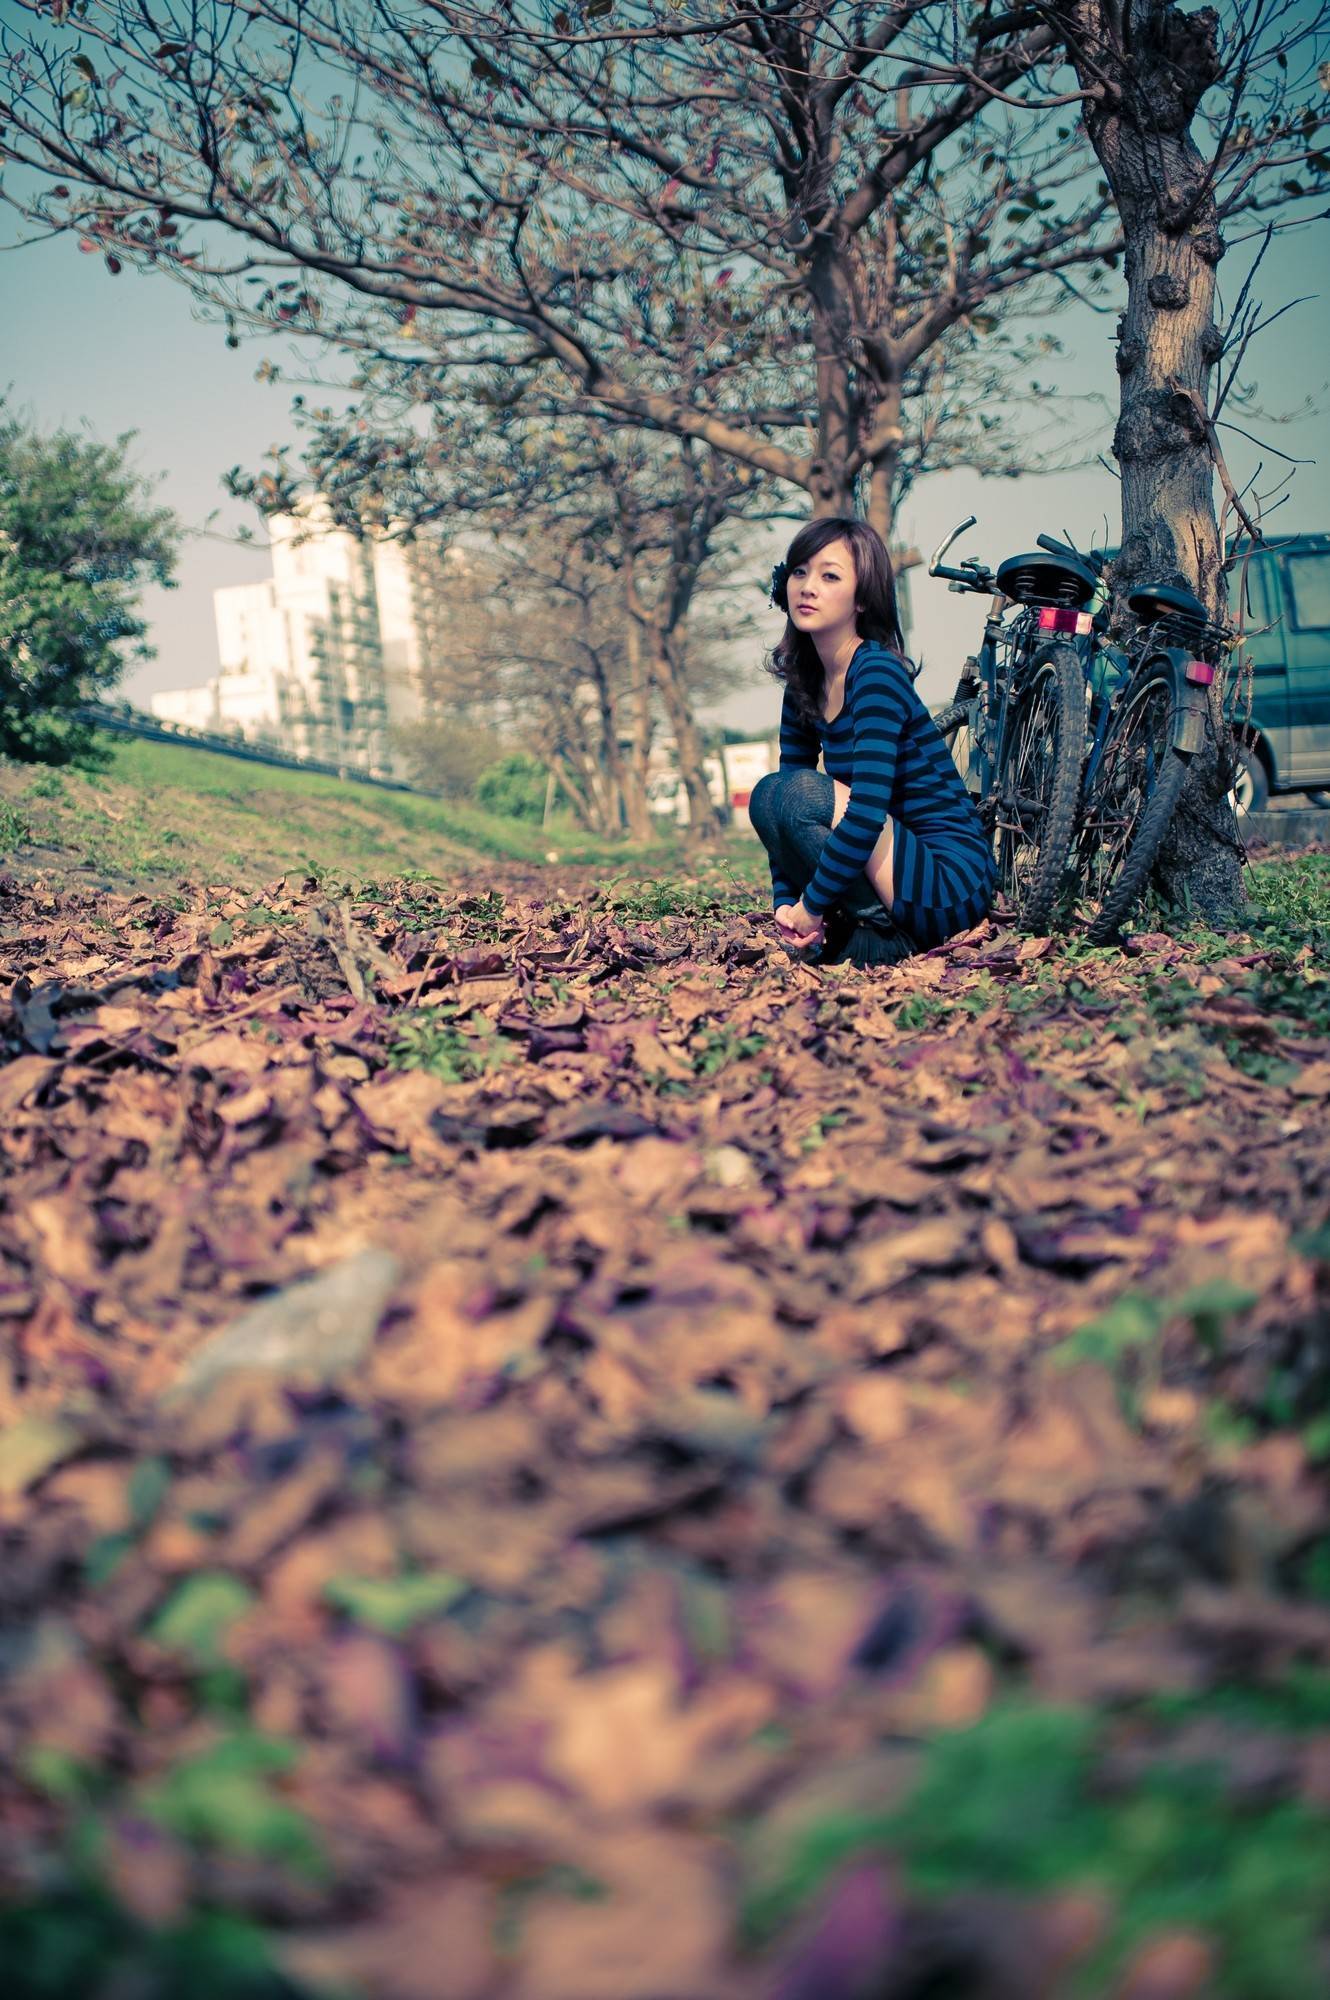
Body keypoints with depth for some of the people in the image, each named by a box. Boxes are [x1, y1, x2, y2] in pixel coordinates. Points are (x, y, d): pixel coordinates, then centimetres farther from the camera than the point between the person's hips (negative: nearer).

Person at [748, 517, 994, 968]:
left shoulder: (877, 673, -17)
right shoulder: (805, 689, 8)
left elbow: (868, 809, -26)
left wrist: (812, 904, -20)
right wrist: (785, 904, -7)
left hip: (952, 886, -8)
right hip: (905, 872, 8)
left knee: (795, 792, -21)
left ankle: (885, 938, -11)